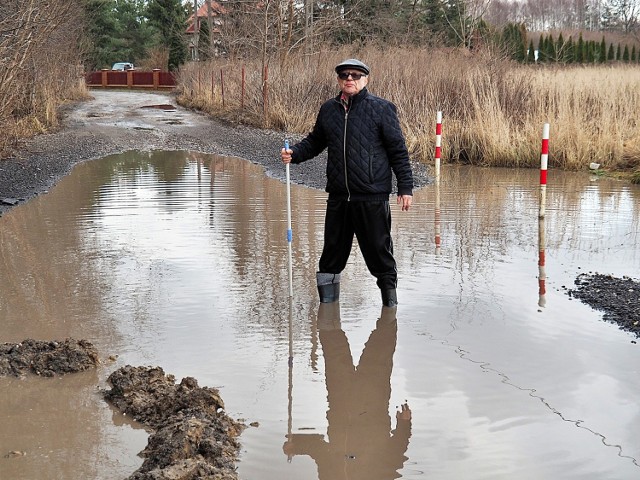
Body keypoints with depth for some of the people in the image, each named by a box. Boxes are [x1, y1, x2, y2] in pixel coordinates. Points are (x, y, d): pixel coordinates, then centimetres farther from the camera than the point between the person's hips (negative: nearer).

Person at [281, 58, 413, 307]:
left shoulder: (382, 108, -2)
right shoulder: (328, 109, 11)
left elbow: (398, 150, -2)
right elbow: (315, 142, 23)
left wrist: (405, 187, -5)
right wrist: (294, 153, 4)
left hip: (372, 197, -4)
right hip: (338, 196, 4)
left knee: (378, 248, 3)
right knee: (333, 249, 11)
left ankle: (389, 293, 21)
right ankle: (327, 301, 25)